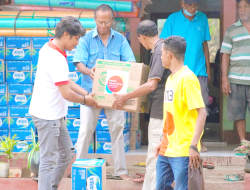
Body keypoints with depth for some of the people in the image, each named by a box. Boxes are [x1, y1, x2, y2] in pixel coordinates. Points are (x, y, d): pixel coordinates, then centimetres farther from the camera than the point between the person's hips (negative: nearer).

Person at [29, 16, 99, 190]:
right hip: (47, 115, -11)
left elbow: (65, 81, 16)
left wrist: (86, 93, 7)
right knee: (49, 160, -3)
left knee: (66, 154, 20)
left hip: (55, 115, 11)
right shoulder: (56, 58, -24)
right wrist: (85, 100, -4)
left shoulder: (49, 48, 7)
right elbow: (67, 94, -23)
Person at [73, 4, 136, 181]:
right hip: (91, 91, -2)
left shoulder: (120, 39, 4)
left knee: (117, 129, 5)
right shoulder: (87, 39, -1)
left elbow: (131, 63, -1)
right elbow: (79, 63, -7)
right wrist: (88, 71, -29)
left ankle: (120, 170, 12)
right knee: (86, 130, -1)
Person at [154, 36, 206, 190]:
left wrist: (193, 145, -22)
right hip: (166, 150, 9)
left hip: (183, 150, -9)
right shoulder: (171, 78, 13)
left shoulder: (187, 78, -13)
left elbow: (202, 113, -18)